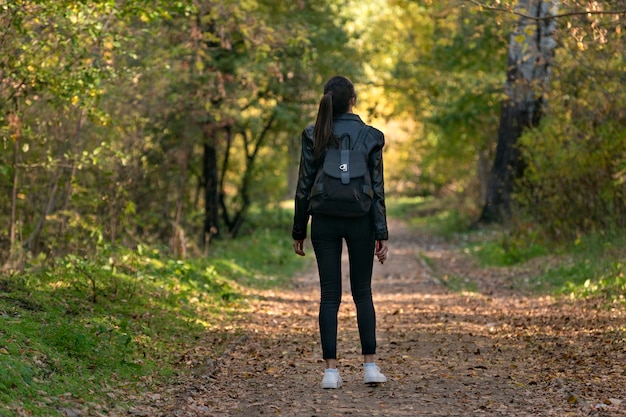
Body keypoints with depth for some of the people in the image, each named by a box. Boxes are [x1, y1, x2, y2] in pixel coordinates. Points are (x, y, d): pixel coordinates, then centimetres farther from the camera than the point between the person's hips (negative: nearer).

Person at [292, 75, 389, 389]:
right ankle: (370, 366, 7)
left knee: (329, 294, 4)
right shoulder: (370, 137, -2)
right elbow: (377, 189, -4)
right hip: (360, 221, 0)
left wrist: (298, 231, 6)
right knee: (362, 292, 11)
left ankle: (331, 370, 2)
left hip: (325, 221, 0)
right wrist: (382, 234, -1)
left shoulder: (314, 136, -2)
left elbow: (304, 187, -2)